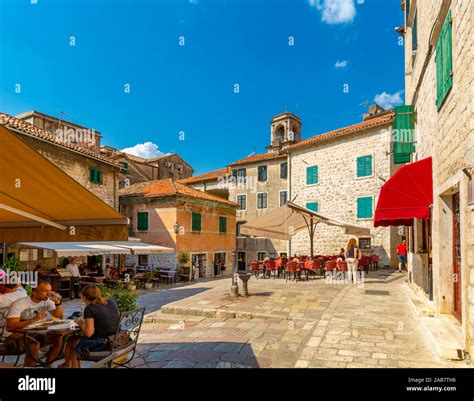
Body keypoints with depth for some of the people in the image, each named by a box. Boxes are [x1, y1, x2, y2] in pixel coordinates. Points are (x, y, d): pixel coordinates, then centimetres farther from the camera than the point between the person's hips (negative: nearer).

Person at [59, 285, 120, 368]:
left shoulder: (89, 309, -15)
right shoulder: (112, 302, 2)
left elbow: (88, 333, -18)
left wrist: (81, 323, 0)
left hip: (101, 345, -6)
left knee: (71, 340, 22)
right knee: (76, 340, 27)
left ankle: (67, 364, 46)